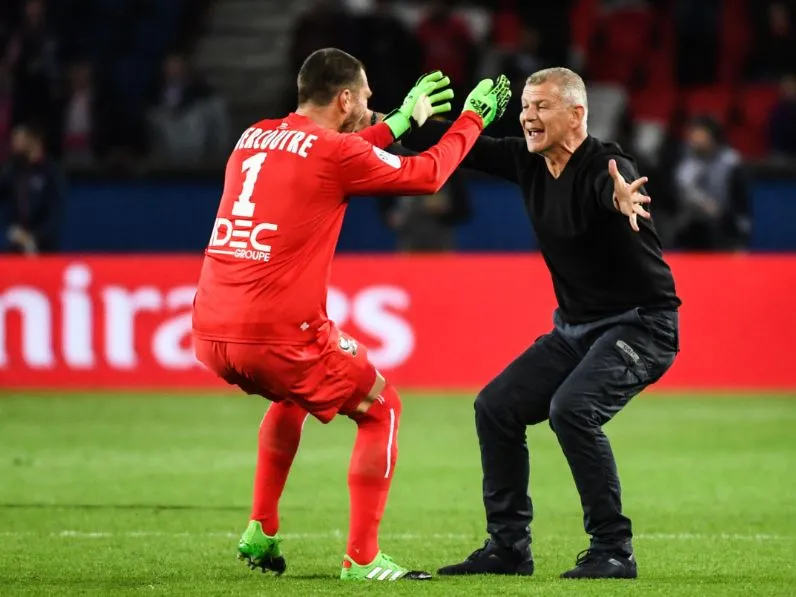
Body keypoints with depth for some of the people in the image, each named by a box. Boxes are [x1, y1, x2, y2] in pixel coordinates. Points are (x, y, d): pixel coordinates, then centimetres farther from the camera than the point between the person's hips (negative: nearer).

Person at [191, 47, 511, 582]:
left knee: (291, 395, 37)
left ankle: (262, 532, 30)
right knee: (382, 408, 13)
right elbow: (427, 175, 6)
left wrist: (400, 122, 41)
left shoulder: (254, 138, 15)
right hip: (278, 334, -7)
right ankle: (362, 559, 6)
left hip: (209, 333, 7)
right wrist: (473, 118, 21)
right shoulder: (335, 151, -6)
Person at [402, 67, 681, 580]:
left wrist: (620, 201, -71)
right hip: (575, 327, 9)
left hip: (640, 325, -9)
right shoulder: (528, 161, -1)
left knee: (572, 409, -28)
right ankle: (509, 548, 16)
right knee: (497, 406, 6)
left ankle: (614, 552, -18)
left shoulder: (606, 166, -24)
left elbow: (613, 186, -47)